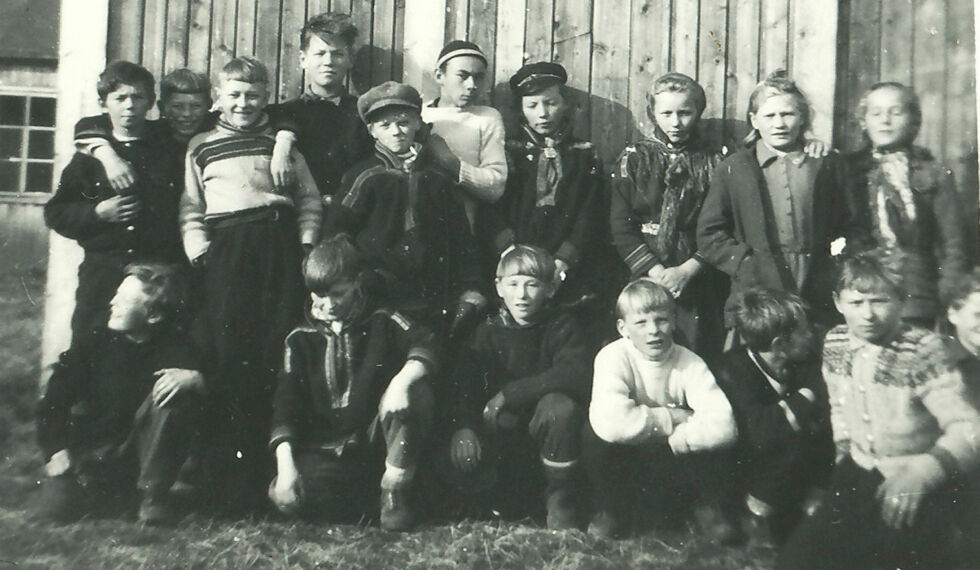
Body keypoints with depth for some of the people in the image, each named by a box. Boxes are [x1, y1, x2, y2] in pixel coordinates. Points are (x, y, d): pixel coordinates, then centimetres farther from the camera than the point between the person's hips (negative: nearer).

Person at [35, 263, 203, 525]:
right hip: (90, 453, 2)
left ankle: (153, 495, -16)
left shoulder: (175, 349, -6)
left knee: (179, 393, -26)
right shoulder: (94, 341, -2)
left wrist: (194, 378, -39)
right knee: (54, 508, -21)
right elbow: (54, 400, 2)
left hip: (140, 453, -2)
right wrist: (57, 450, -7)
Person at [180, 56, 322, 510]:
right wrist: (198, 249, 1)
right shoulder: (201, 146, 21)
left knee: (279, 349, -7)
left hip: (278, 242, 0)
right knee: (229, 349, -6)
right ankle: (230, 468, -1)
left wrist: (306, 244, 2)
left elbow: (309, 199, 15)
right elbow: (190, 207, 15)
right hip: (226, 247, 0)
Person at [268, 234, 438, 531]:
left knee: (416, 392, -29)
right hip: (324, 452, 1)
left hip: (375, 440, -1)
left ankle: (395, 492, -14)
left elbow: (425, 345, -17)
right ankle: (362, 506, 0)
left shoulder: (382, 322, 1)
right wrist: (285, 464, -14)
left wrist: (403, 380, -38)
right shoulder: (301, 339, 6)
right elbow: (285, 406, 0)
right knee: (285, 497, -28)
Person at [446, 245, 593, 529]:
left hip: (545, 431, -2)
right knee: (461, 456, -24)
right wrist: (463, 426, -31)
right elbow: (464, 380, -10)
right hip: (499, 428, 3)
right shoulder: (489, 330, 2)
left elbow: (579, 374, -26)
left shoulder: (562, 327, -7)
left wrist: (509, 394, -26)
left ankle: (561, 501, -12)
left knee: (559, 406, -33)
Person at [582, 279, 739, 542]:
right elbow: (612, 422, -40)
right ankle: (611, 510, -4)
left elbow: (724, 426, -28)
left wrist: (674, 438, -29)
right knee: (596, 431, -32)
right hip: (625, 463, -1)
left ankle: (710, 506, 3)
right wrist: (672, 418, -27)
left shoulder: (690, 363, -14)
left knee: (715, 440, -29)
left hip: (676, 463, 1)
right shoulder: (614, 357, -21)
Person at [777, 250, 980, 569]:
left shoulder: (922, 352, -19)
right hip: (859, 476, 5)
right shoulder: (835, 344, -1)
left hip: (916, 490, -4)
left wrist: (926, 469, -40)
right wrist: (844, 451, 10)